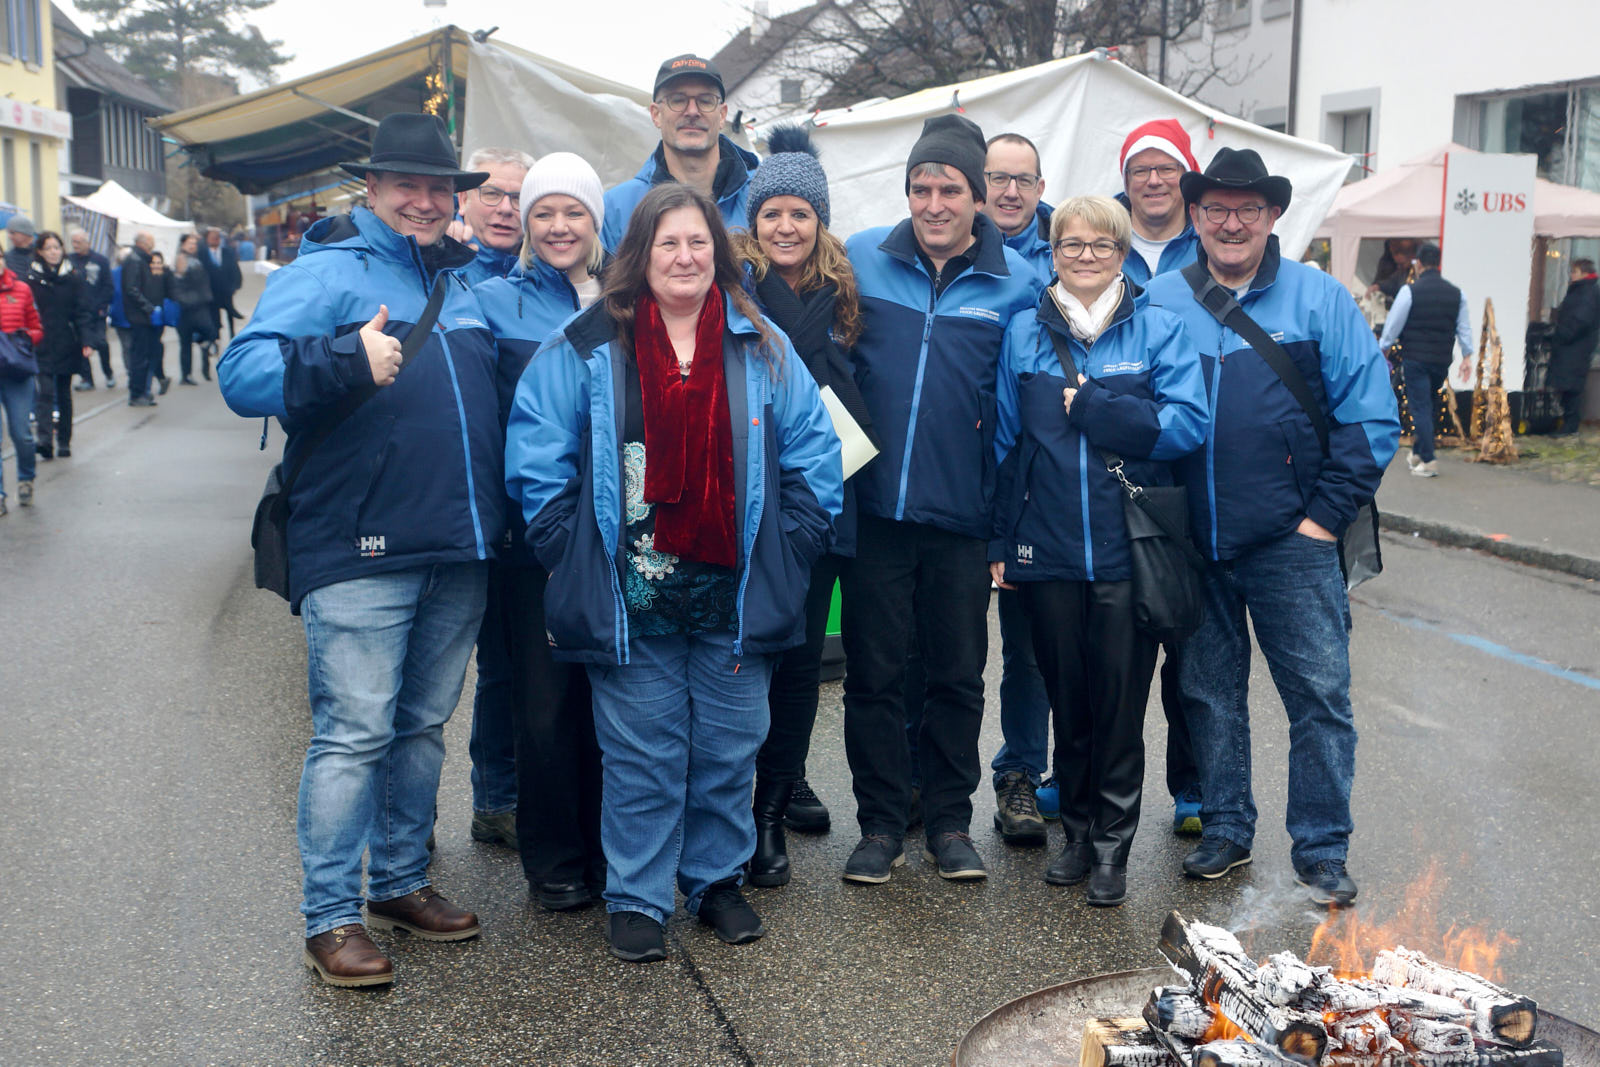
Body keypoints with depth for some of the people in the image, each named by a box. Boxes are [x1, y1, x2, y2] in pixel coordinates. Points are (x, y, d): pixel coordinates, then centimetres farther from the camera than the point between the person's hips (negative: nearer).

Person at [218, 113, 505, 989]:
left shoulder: (464, 280, 16)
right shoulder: (325, 271, -4)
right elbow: (243, 374, -16)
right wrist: (348, 361, -30)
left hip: (458, 552, 7)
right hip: (361, 551, -7)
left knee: (423, 726, 16)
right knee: (354, 733, -4)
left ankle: (401, 883, 30)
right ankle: (330, 917, 8)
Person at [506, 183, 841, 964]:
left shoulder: (761, 347, 6)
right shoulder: (585, 348, -1)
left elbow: (813, 455, 9)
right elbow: (536, 459, -1)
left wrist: (785, 548, 3)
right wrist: (574, 552, -5)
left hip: (734, 597, 3)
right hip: (630, 598, -2)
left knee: (728, 749, 11)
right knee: (642, 756, 5)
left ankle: (718, 881, 30)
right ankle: (638, 900, 19)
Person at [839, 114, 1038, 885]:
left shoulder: (1015, 281, 0)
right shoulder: (862, 258, 0)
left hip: (962, 512, 0)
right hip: (875, 505, 0)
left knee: (957, 675, 10)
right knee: (873, 673, 6)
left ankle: (950, 821, 25)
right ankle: (881, 822, 20)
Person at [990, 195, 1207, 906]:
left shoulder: (1158, 329, 1)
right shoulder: (1024, 333, 7)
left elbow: (1187, 425, -11)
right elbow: (1005, 441, 9)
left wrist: (1088, 406, -13)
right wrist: (1000, 541, 6)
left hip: (1129, 548, -2)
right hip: (1048, 551, 2)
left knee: (1120, 700, 3)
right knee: (1067, 697, 11)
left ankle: (1113, 844, 17)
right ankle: (1077, 829, 27)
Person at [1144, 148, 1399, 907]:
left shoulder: (1319, 299, 0)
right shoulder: (1158, 302, 4)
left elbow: (1370, 416, -1)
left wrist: (1326, 513, -6)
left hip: (1291, 540, -2)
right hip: (1191, 543, 2)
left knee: (1321, 694, -1)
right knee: (1210, 694, 13)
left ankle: (1322, 850, 13)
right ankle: (1225, 830, 28)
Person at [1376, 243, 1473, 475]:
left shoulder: (1410, 290, -8)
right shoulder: (1456, 293, 6)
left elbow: (1394, 323, -3)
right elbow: (1464, 329, 11)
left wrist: (1382, 349, 9)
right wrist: (1467, 356, 19)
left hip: (1415, 358, -5)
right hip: (1442, 360, 5)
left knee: (1420, 408, -3)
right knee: (1427, 406, 18)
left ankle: (1428, 461, -7)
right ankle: (1417, 453, 27)